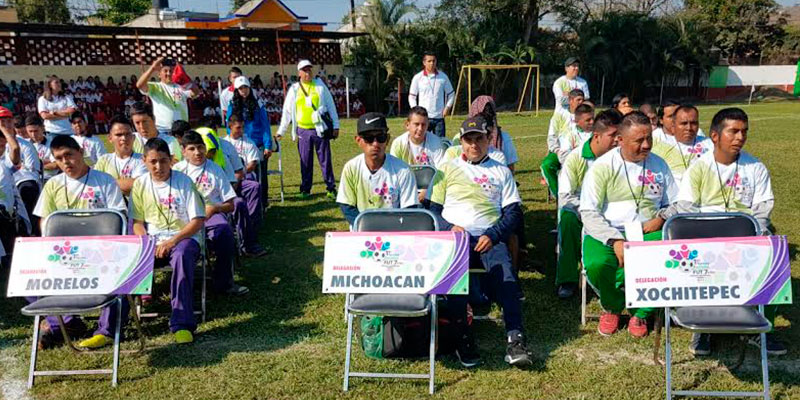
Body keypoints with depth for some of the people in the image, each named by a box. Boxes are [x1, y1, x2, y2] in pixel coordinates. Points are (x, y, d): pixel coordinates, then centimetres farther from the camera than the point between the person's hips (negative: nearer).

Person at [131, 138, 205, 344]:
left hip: (183, 237, -3)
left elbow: (198, 221, -5)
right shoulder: (140, 184, 8)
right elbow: (137, 222, 9)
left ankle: (182, 324, -38)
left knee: (182, 255, -39)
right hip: (152, 240, 3)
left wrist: (172, 241, -16)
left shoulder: (183, 181, -2)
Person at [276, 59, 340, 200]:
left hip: (320, 129, -1)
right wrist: (281, 131, 9)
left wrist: (335, 125, 2)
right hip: (303, 131, 1)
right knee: (305, 162, 7)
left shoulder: (320, 85, 5)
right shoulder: (294, 89, 7)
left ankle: (331, 188, 8)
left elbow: (331, 105, 6)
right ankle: (305, 189, 16)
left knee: (325, 160, 2)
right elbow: (287, 112, 11)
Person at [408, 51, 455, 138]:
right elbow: (412, 96, 6)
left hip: (439, 117, 2)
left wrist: (447, 107, -1)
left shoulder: (443, 76, 5)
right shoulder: (417, 78, 1)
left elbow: (451, 93, 14)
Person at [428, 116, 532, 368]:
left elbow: (513, 211, 10)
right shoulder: (447, 170, 20)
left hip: (490, 238, 0)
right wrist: (450, 228, -8)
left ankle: (515, 339, -35)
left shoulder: (501, 172, 20)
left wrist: (492, 235, -9)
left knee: (505, 273, -30)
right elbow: (432, 209, 14)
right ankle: (462, 336, -29)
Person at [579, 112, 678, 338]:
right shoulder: (603, 166, -2)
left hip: (647, 233, 3)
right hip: (606, 232, -2)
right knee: (596, 265, -34)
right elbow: (588, 212, -9)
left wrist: (661, 218, -3)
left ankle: (641, 312, -1)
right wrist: (615, 241, -22)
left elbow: (675, 204, 21)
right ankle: (612, 307, 3)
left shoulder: (659, 165, 13)